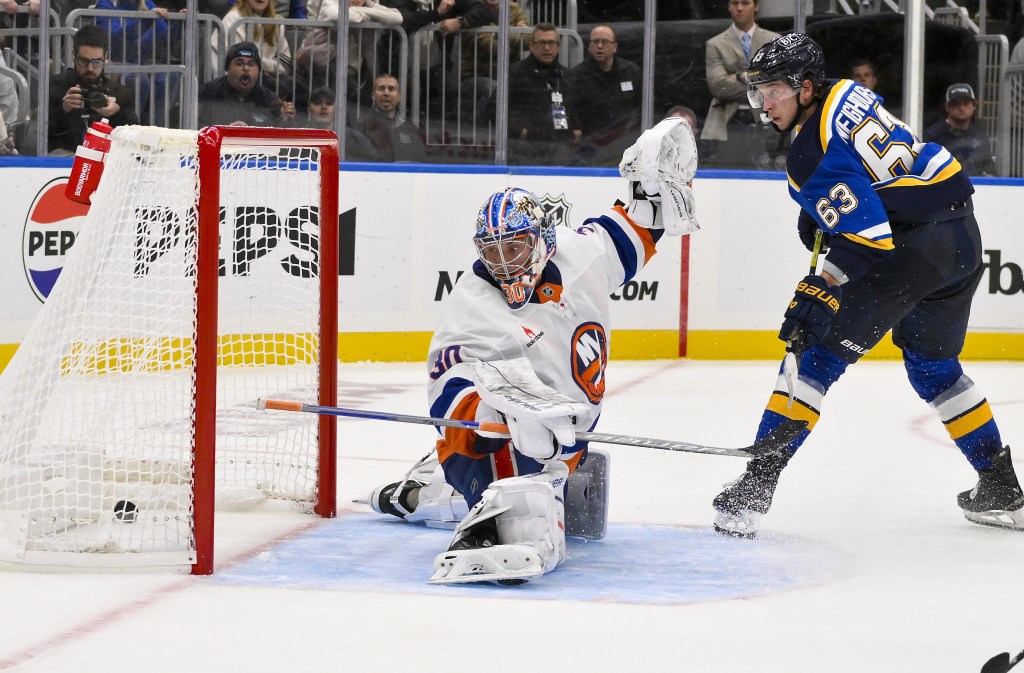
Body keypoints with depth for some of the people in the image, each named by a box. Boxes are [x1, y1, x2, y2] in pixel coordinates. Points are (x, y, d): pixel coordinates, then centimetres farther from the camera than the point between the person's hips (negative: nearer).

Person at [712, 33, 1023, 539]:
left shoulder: (812, 155, -16)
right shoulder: (846, 93, 10)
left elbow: (867, 240, -21)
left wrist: (815, 296, -18)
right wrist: (818, 212, 26)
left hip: (913, 246, -9)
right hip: (963, 236, 9)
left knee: (817, 349, -7)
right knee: (934, 368, 25)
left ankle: (756, 487, -13)